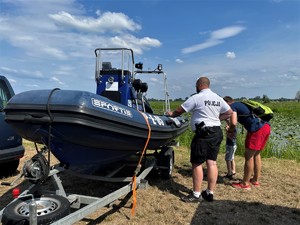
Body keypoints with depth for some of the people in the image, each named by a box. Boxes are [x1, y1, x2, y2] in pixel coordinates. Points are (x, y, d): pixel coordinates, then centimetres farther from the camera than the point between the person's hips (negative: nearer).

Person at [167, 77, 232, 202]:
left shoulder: (197, 98, -7)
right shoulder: (218, 98, 14)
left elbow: (180, 110, -3)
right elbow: (229, 112, 18)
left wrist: (171, 114, 16)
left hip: (203, 133, -7)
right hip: (216, 132, 8)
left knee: (197, 163, 0)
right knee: (212, 162, 9)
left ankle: (196, 194, 7)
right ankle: (210, 193, 16)